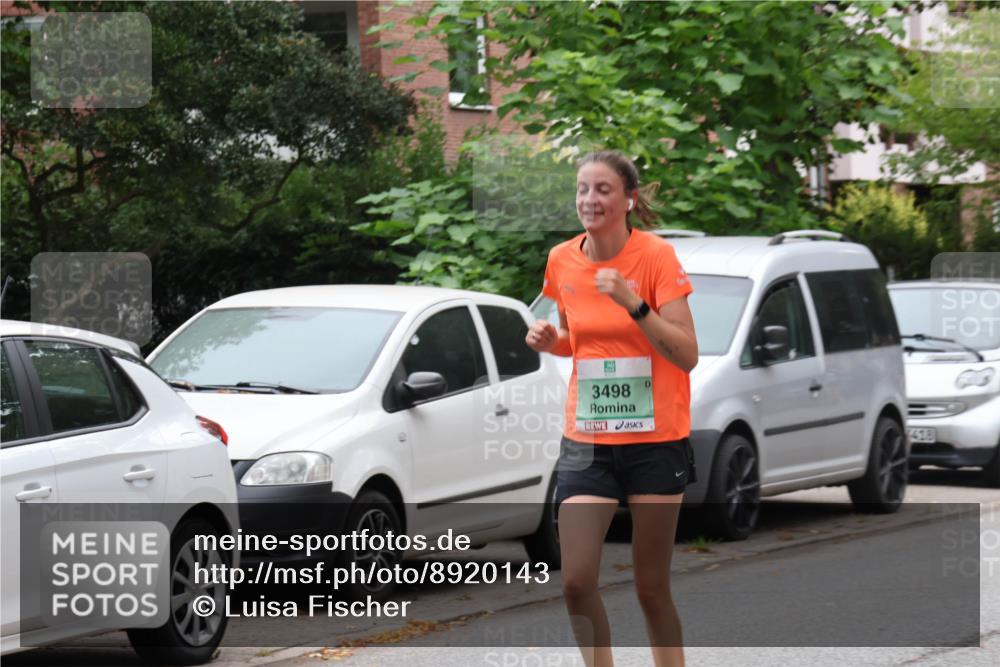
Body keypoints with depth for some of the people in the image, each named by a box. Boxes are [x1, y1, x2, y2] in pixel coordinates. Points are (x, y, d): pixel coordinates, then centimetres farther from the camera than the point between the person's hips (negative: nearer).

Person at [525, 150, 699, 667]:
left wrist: (633, 303, -25)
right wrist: (550, 340, -2)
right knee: (576, 580, -8)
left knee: (651, 587, 3)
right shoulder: (562, 261, 3)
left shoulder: (656, 256, -10)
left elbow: (687, 354, -14)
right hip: (586, 441, 3)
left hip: (656, 440, -3)